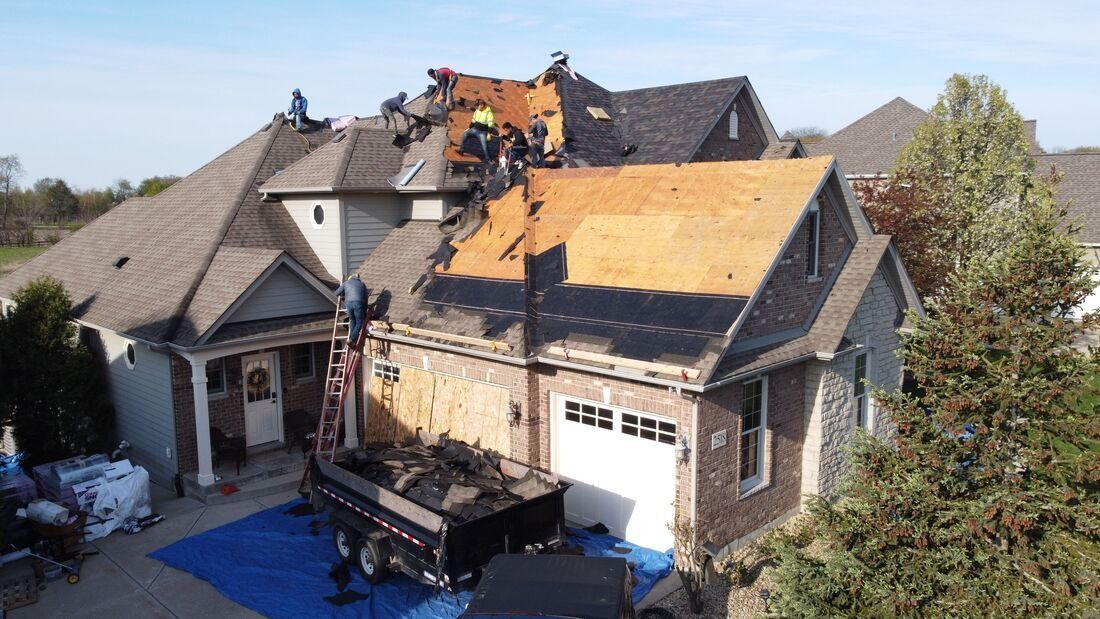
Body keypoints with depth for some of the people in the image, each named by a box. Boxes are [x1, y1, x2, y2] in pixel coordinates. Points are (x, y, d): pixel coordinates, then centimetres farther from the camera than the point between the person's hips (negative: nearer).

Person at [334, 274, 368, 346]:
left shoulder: (346, 283, 25)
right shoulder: (362, 284, 26)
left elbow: (337, 293, 29)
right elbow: (365, 298, 24)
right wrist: (365, 311, 30)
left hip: (348, 303, 1)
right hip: (358, 303, -1)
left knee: (352, 321, 17)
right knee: (359, 322, 6)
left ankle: (353, 340, 8)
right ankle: (351, 339, -9)